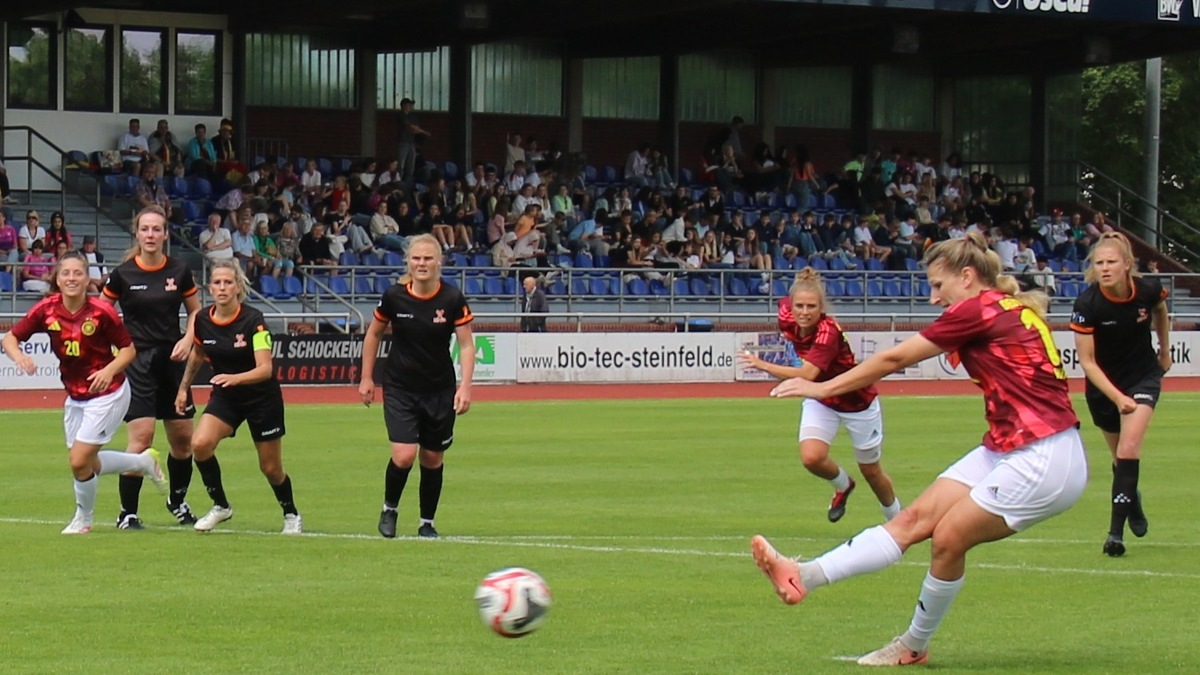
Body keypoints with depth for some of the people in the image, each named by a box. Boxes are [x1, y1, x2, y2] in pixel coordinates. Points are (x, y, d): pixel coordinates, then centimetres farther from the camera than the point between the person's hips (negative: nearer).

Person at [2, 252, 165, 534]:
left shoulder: (101, 312, -19)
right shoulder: (46, 310, -9)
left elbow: (128, 349, -10)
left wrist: (110, 370, -28)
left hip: (106, 394, -6)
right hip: (75, 397, 6)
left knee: (80, 461, -11)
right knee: (88, 464, 13)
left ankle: (83, 519, 15)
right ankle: (145, 462, 38)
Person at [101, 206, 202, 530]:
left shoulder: (179, 271, 2)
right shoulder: (123, 274, -5)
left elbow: (196, 312, 13)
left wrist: (188, 340, -5)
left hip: (172, 360, 4)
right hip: (137, 362, -3)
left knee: (183, 440, 8)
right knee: (141, 437, -15)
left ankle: (177, 501, 32)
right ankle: (127, 513, -6)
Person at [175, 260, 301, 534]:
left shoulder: (253, 320, -23)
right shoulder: (202, 320, -9)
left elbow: (265, 369, -31)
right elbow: (197, 354, 13)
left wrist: (235, 378, -47)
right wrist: (183, 388, 15)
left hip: (262, 398, -4)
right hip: (225, 397, 4)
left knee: (271, 467, 5)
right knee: (200, 443, -22)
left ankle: (291, 515, 33)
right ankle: (220, 506, -3)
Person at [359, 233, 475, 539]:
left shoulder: (452, 299, -10)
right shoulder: (394, 296, -9)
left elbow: (467, 345, -6)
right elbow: (373, 334, 7)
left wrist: (465, 386, -17)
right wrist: (366, 378, 6)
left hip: (440, 390, 1)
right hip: (400, 389, -1)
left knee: (432, 458, 8)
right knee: (404, 455, -14)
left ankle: (427, 523, 25)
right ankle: (389, 509, 13)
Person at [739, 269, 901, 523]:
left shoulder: (828, 331, -36)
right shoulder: (787, 318, -17)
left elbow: (807, 374, -47)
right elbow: (785, 301, 9)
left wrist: (764, 366, -52)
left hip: (857, 402, -5)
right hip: (821, 400, 5)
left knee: (871, 471, 12)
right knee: (811, 457, -19)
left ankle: (897, 519, 41)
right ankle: (843, 486, 15)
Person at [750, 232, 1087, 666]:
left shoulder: (978, 310, -13)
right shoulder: (1010, 310, 13)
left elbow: (894, 359, -6)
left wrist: (822, 388, 4)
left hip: (1044, 461, -9)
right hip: (1006, 450, 9)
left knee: (948, 538, -3)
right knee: (914, 519, 1)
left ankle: (915, 645, 15)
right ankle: (803, 577, -5)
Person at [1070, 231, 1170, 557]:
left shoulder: (1149, 289, -18)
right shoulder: (1087, 304, -25)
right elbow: (1087, 361, -20)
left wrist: (1165, 350, 17)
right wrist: (1117, 397, -29)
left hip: (1143, 377, 0)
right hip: (1105, 384, 0)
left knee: (1128, 448, -18)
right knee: (1121, 457, 14)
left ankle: (1116, 531, -19)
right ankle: (1132, 502, 46)